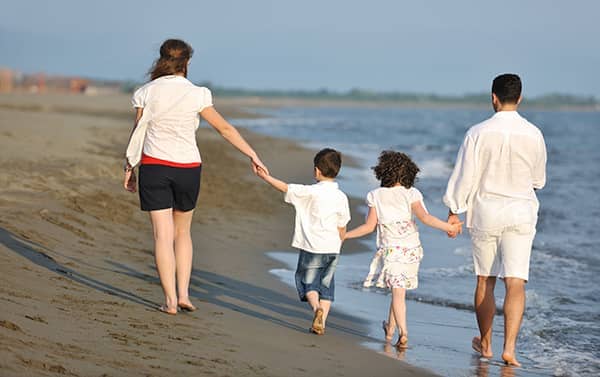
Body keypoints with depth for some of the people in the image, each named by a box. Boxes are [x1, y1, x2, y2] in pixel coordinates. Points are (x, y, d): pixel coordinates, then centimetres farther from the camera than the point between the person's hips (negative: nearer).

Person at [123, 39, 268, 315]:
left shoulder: (147, 93, -2)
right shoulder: (196, 95, -5)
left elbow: (137, 134, 4)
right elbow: (225, 129, 0)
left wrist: (129, 167, 14)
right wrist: (253, 156, 6)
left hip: (153, 166, 0)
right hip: (187, 168, 0)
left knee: (163, 235, 0)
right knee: (182, 232, 17)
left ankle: (170, 300, -4)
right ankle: (183, 295, 11)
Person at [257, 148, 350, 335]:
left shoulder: (311, 192, -12)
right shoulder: (341, 197, 2)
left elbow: (286, 188, -6)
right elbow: (342, 228, 8)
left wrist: (266, 177, 7)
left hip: (312, 249, -4)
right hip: (332, 249, 4)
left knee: (308, 281, 9)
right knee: (326, 285, 12)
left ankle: (316, 307, -16)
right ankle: (321, 323, 8)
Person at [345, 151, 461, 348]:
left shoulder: (376, 196, -3)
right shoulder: (410, 194, -3)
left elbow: (369, 226, -2)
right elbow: (425, 217, -15)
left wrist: (345, 235, 10)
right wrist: (449, 227, -11)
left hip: (390, 250, -2)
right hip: (412, 250, 2)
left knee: (397, 291, -4)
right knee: (399, 290, 15)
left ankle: (403, 332, -19)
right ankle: (390, 327, 29)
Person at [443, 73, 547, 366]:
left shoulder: (478, 133, -9)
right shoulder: (533, 135, -3)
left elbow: (464, 176, -6)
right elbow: (538, 180, 10)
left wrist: (454, 212, 4)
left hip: (485, 211, 0)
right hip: (521, 213, 0)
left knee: (485, 281, 14)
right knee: (515, 282, -2)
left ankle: (485, 343, 27)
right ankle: (509, 347, -14)